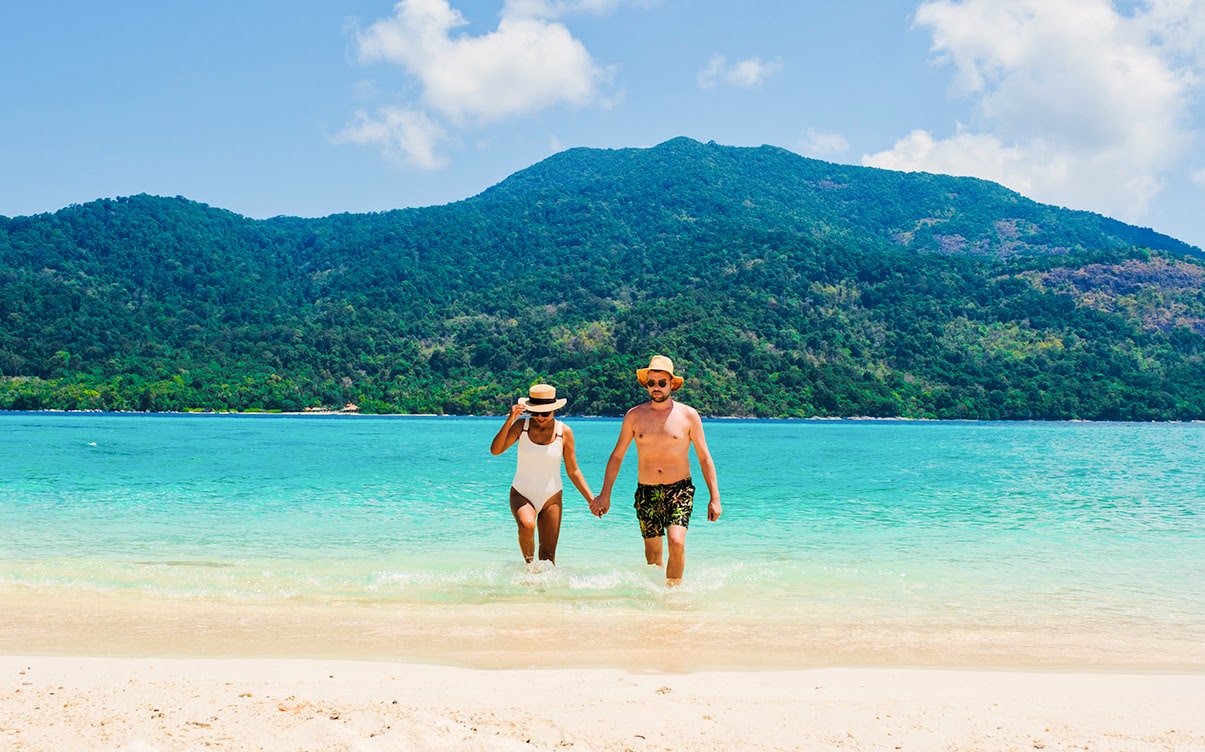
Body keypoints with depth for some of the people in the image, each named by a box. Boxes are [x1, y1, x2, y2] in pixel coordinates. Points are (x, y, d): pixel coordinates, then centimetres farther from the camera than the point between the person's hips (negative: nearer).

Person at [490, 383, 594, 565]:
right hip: (522, 495, -1)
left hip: (551, 498, 1)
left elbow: (573, 471, 1)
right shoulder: (522, 425, -6)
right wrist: (509, 420, -27)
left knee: (548, 555, 1)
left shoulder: (564, 432, -5)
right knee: (526, 525, -32)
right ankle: (529, 564, -9)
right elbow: (495, 450, -18)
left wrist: (591, 499, -7)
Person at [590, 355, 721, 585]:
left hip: (680, 490, -2)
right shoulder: (634, 416, 3)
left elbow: (704, 458, 3)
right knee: (652, 554, 6)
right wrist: (605, 494, 8)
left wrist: (715, 497, -2)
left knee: (677, 543, -21)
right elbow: (617, 455, 11)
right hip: (646, 492, 2)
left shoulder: (688, 415, -1)